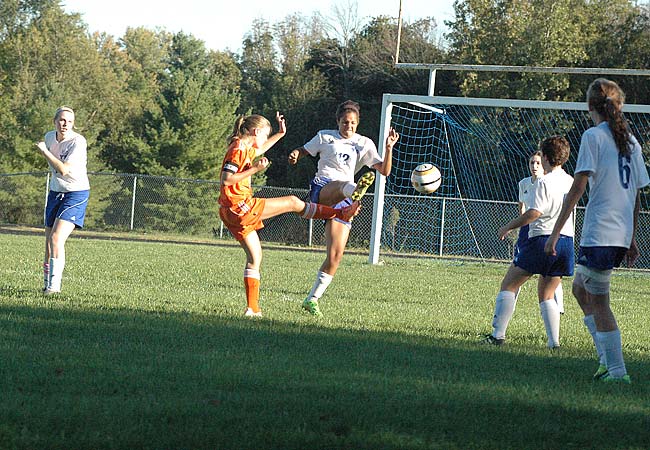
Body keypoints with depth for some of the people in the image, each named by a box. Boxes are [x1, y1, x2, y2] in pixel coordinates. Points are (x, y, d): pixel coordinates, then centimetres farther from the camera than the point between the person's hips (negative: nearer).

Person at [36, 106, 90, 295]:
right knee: (49, 240, 10)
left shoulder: (78, 142, -19)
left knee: (57, 238, -20)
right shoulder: (49, 137, 2)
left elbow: (64, 169, -27)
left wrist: (44, 151, -21)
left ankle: (54, 285, -23)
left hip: (76, 193, -7)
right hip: (55, 192, 7)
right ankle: (47, 283, 24)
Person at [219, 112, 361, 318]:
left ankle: (253, 309, 11)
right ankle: (340, 213, 14)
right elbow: (226, 180, -23)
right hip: (240, 206, -10)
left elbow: (259, 150, 40)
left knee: (254, 258, 13)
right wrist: (254, 169, -23)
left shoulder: (244, 148, 16)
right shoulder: (238, 150, -14)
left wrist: (281, 133, 39)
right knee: (293, 202, 1)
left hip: (233, 213, 10)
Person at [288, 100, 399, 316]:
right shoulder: (325, 137, 13)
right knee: (343, 184, -40)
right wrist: (295, 154, -1)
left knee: (336, 255, -5)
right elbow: (304, 150, 23)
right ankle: (355, 190, -80)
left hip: (343, 202, 3)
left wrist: (389, 148, -9)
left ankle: (312, 299, 8)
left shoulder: (364, 144, 15)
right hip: (322, 189, -3)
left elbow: (384, 170, 7)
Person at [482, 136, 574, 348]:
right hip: (566, 240, 7)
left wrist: (508, 227, -9)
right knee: (546, 295, 15)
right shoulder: (570, 182, 9)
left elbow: (533, 213, -21)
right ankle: (554, 340, 2)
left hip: (542, 237, -7)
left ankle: (497, 334, -2)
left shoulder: (543, 183, -13)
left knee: (509, 285, 4)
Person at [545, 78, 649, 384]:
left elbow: (577, 189, -12)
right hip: (622, 234, 7)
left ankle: (617, 370, -3)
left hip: (599, 233, -7)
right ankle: (607, 358, 15)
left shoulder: (593, 136, -7)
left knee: (598, 301, 0)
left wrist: (555, 233, -9)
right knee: (580, 289, 21)